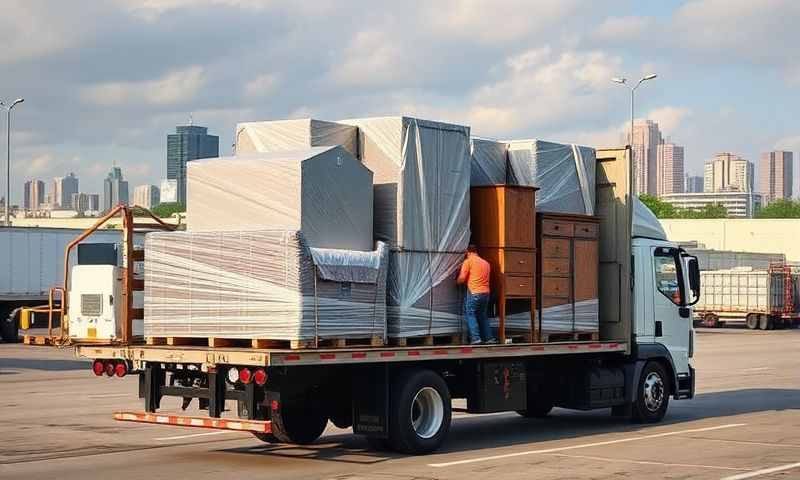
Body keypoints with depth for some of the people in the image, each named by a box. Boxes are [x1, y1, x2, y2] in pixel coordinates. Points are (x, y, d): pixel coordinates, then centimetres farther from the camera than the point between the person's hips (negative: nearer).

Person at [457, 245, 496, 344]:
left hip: (474, 292, -6)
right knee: (483, 316, 17)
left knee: (470, 314, 0)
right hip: (486, 292, 6)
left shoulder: (468, 261, -1)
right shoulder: (486, 263, 19)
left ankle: (475, 338, -11)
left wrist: (459, 282, 15)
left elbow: (462, 278, -8)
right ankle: (489, 338, 13)